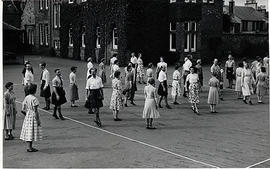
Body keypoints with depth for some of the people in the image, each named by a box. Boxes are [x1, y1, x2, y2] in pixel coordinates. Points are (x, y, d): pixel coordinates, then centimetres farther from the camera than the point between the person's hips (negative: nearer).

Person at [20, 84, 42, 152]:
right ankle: (30, 148, 5)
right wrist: (38, 120, -14)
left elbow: (23, 109, 6)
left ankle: (30, 147, 20)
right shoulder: (34, 99, -18)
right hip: (33, 116, -7)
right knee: (32, 131, 0)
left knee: (28, 131, 11)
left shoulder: (26, 98, 4)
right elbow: (35, 111, -19)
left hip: (27, 116, 7)